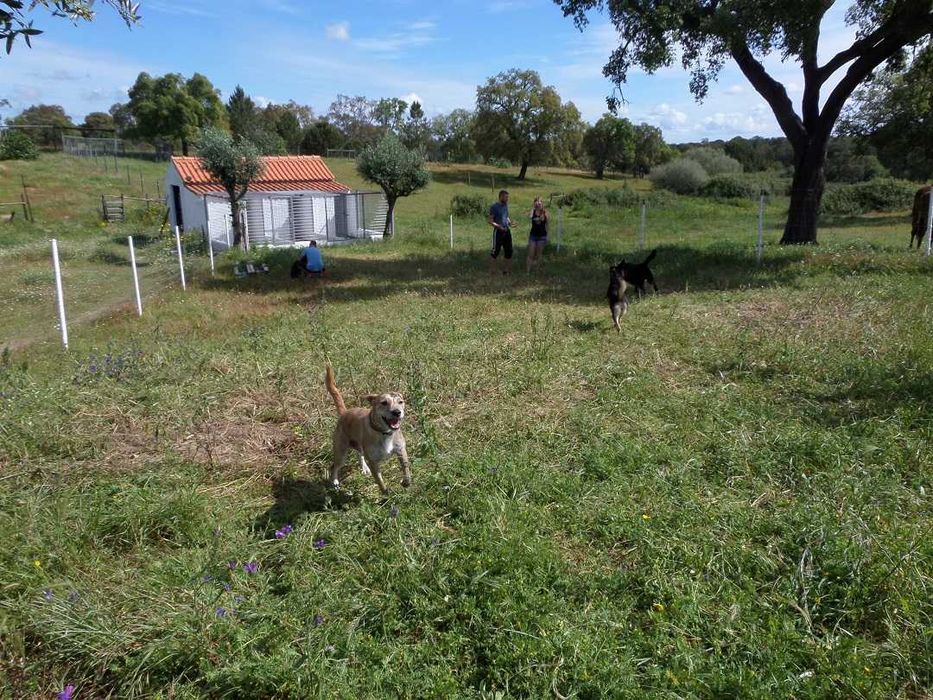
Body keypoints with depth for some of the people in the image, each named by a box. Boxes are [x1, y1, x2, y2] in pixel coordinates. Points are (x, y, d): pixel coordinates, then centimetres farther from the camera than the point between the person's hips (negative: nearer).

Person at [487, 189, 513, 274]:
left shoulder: (506, 205, 9)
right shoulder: (494, 207, -12)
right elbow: (490, 220, -13)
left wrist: (509, 222, 1)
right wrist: (499, 226, -24)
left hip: (507, 231, 7)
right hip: (498, 232, -7)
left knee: (508, 250, 10)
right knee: (496, 250, -2)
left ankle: (508, 269, 20)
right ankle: (492, 270, 6)